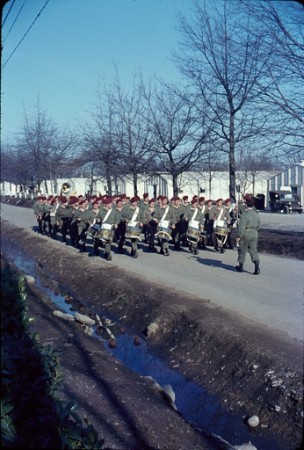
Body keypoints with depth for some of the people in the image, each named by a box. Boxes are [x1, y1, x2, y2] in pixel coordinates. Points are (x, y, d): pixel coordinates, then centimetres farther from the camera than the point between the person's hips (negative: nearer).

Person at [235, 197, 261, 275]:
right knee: (253, 251, 7)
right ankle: (257, 267, -8)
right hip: (254, 234, 6)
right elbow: (259, 225, 14)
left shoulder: (245, 214, -17)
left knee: (242, 251, 10)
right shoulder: (256, 213, 5)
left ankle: (240, 267, 22)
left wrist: (239, 236, -14)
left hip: (245, 234, -5)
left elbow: (241, 226, -20)